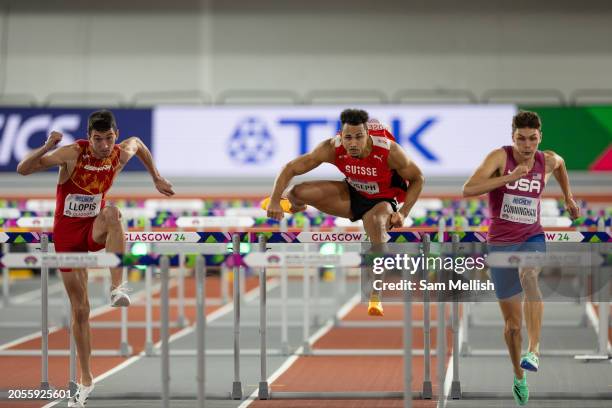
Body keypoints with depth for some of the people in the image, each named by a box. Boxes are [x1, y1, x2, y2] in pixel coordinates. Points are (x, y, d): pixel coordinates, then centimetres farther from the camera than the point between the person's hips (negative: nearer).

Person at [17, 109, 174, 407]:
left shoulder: (121, 154, -9)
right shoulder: (72, 154, -19)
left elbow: (138, 143, 17)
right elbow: (23, 170, -21)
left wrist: (156, 178, 20)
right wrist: (47, 147, -37)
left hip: (95, 228, 1)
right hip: (67, 232, -1)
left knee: (112, 214, -37)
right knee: (80, 309, 2)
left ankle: (117, 288, -42)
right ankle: (86, 380, 15)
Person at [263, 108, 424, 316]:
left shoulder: (389, 151, -31)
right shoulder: (332, 149, -26)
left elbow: (417, 179, -14)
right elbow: (290, 168, -17)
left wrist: (402, 213, -22)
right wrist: (275, 201, -26)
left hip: (382, 201, -3)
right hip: (352, 195, 3)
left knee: (377, 222, -38)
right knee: (299, 192, -18)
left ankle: (375, 297, -37)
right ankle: (291, 203, 27)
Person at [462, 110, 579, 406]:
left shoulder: (548, 161, 0)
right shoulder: (500, 157, -12)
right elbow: (468, 190, -28)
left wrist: (567, 197, 30)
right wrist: (511, 177, -31)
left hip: (532, 238, 1)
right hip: (500, 243, -1)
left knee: (529, 276, -36)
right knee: (512, 321, 5)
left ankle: (534, 350, -42)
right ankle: (519, 376, 28)